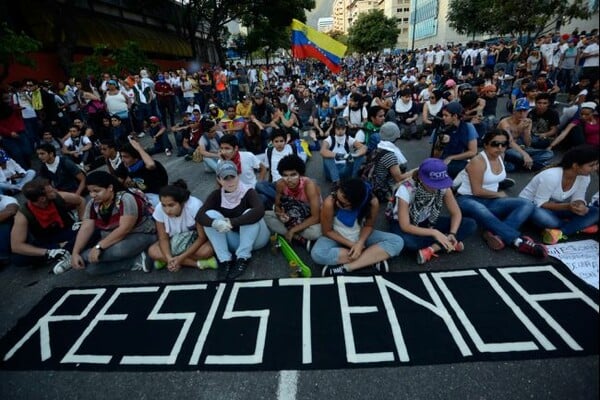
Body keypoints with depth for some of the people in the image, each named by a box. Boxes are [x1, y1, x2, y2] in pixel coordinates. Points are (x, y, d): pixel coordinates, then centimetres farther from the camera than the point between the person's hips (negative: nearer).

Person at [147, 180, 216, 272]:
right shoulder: (159, 209, -22)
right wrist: (169, 259, -30)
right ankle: (199, 263, -19)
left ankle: (173, 261, -13)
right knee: (152, 251, -21)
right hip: (176, 240, 5)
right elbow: (163, 238, -12)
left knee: (207, 250, -35)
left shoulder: (194, 206, -32)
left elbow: (202, 237, -24)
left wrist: (181, 258, -30)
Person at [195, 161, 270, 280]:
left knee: (249, 214, -31)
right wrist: (215, 223, -40)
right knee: (211, 214, -17)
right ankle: (225, 260, -19)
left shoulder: (248, 191, -17)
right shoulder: (216, 195, -6)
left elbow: (259, 211, -38)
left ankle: (243, 258, -22)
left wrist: (232, 222, -40)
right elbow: (200, 216, -19)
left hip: (255, 239, -3)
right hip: (234, 240, 3)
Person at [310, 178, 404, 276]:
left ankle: (347, 267, -25)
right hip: (337, 237, -1)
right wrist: (351, 245, -21)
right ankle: (373, 259, -21)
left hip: (360, 236, 2)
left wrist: (360, 243, -25)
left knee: (397, 242, -19)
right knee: (317, 254, -34)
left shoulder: (372, 202, -27)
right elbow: (327, 231, -16)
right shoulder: (330, 202, -31)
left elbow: (369, 226, -7)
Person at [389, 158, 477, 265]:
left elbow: (456, 214, -10)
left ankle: (431, 249, -22)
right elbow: (405, 226, -30)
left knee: (471, 225, -14)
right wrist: (434, 233, -37)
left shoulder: (443, 187, -19)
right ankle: (447, 245, -17)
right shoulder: (406, 190, -30)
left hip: (429, 222, 4)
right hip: (403, 224, -3)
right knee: (403, 239, -40)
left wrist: (452, 234, -27)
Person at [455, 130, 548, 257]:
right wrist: (499, 194, -5)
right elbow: (477, 191, -18)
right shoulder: (478, 161, -16)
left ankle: (496, 234, -36)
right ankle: (519, 241, -42)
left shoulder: (499, 156, 9)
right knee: (480, 211, -44)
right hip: (467, 200, -8)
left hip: (489, 200, 8)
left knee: (527, 204, -15)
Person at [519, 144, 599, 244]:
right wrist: (567, 206, -36)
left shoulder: (584, 177, -9)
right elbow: (540, 204, -26)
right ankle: (578, 226, -14)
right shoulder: (551, 176, -30)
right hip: (530, 204, -7)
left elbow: (578, 199, -2)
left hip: (555, 206, 7)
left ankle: (559, 232, -28)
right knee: (541, 216, -42)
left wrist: (581, 206, -25)